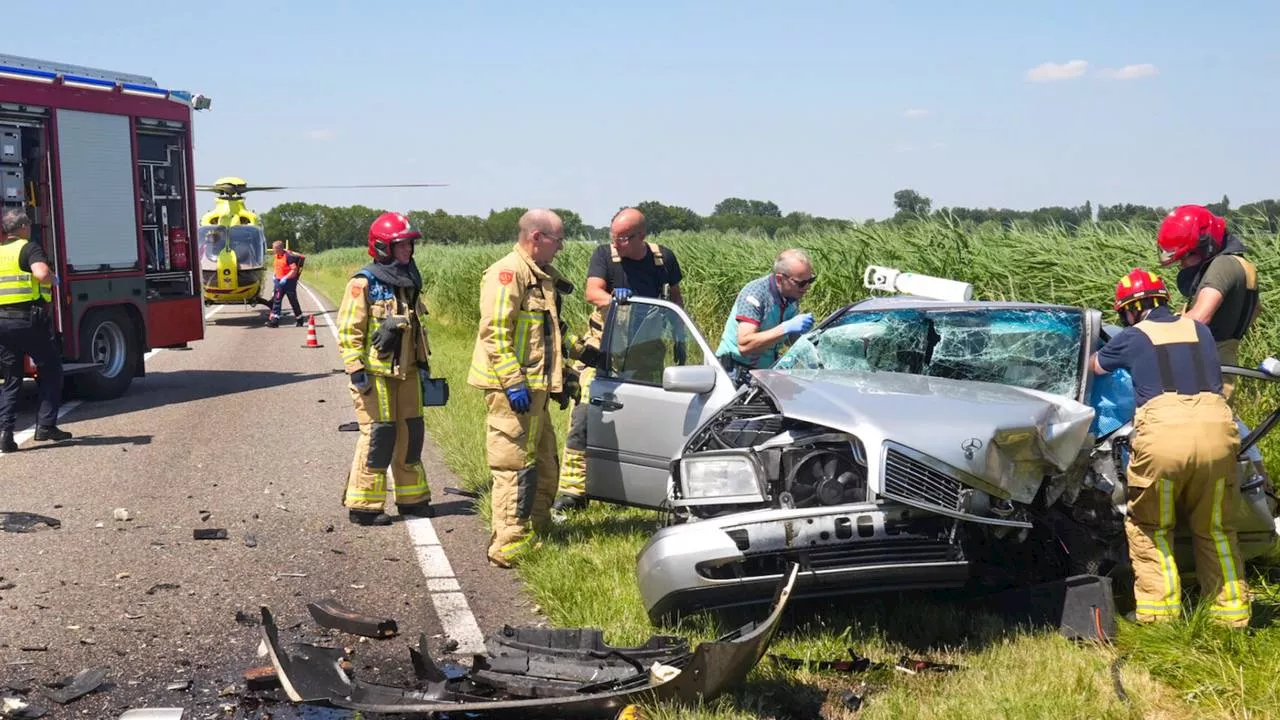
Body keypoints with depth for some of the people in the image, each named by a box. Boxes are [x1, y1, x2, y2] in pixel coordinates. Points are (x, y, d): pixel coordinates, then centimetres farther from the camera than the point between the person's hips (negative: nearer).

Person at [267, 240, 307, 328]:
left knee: (293, 301, 4)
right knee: (276, 300, -1)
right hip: (279, 281, 8)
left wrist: (285, 278, -26)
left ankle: (299, 320, 19)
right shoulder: (277, 256, 8)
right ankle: (274, 320, -2)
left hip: (289, 281, -8)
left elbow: (294, 270, -21)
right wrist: (275, 276, 10)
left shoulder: (288, 256, -18)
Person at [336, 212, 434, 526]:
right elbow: (348, 330, -13)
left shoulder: (409, 282, 14)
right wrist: (356, 370, -18)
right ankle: (363, 505, 2)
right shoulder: (363, 283, -10)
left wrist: (423, 363, 21)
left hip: (406, 372, 8)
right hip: (375, 373, -8)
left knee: (410, 433, 12)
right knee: (378, 435, -8)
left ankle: (412, 498, 24)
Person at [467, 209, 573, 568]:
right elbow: (494, 332, -21)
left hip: (535, 388, 10)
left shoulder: (540, 276, 19)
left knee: (544, 466, 17)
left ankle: (536, 531, 28)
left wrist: (562, 374, 28)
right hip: (513, 389, -10)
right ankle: (509, 546, -5)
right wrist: (513, 382, -25)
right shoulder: (507, 273, -13)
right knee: (515, 467, -9)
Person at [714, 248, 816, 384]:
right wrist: (785, 328, -34)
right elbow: (744, 345, -29)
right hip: (737, 376, -8)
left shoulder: (792, 298, 4)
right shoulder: (755, 293, -19)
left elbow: (791, 339, 16)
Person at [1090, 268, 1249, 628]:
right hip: (1216, 426, 3)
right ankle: (1231, 609, 17)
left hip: (1164, 431, -3)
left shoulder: (1132, 337, 13)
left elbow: (1094, 366, 33)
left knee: (1150, 528, 13)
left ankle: (1159, 609, 6)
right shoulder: (1199, 329, 22)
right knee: (1216, 529, 18)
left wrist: (1100, 355, 56)